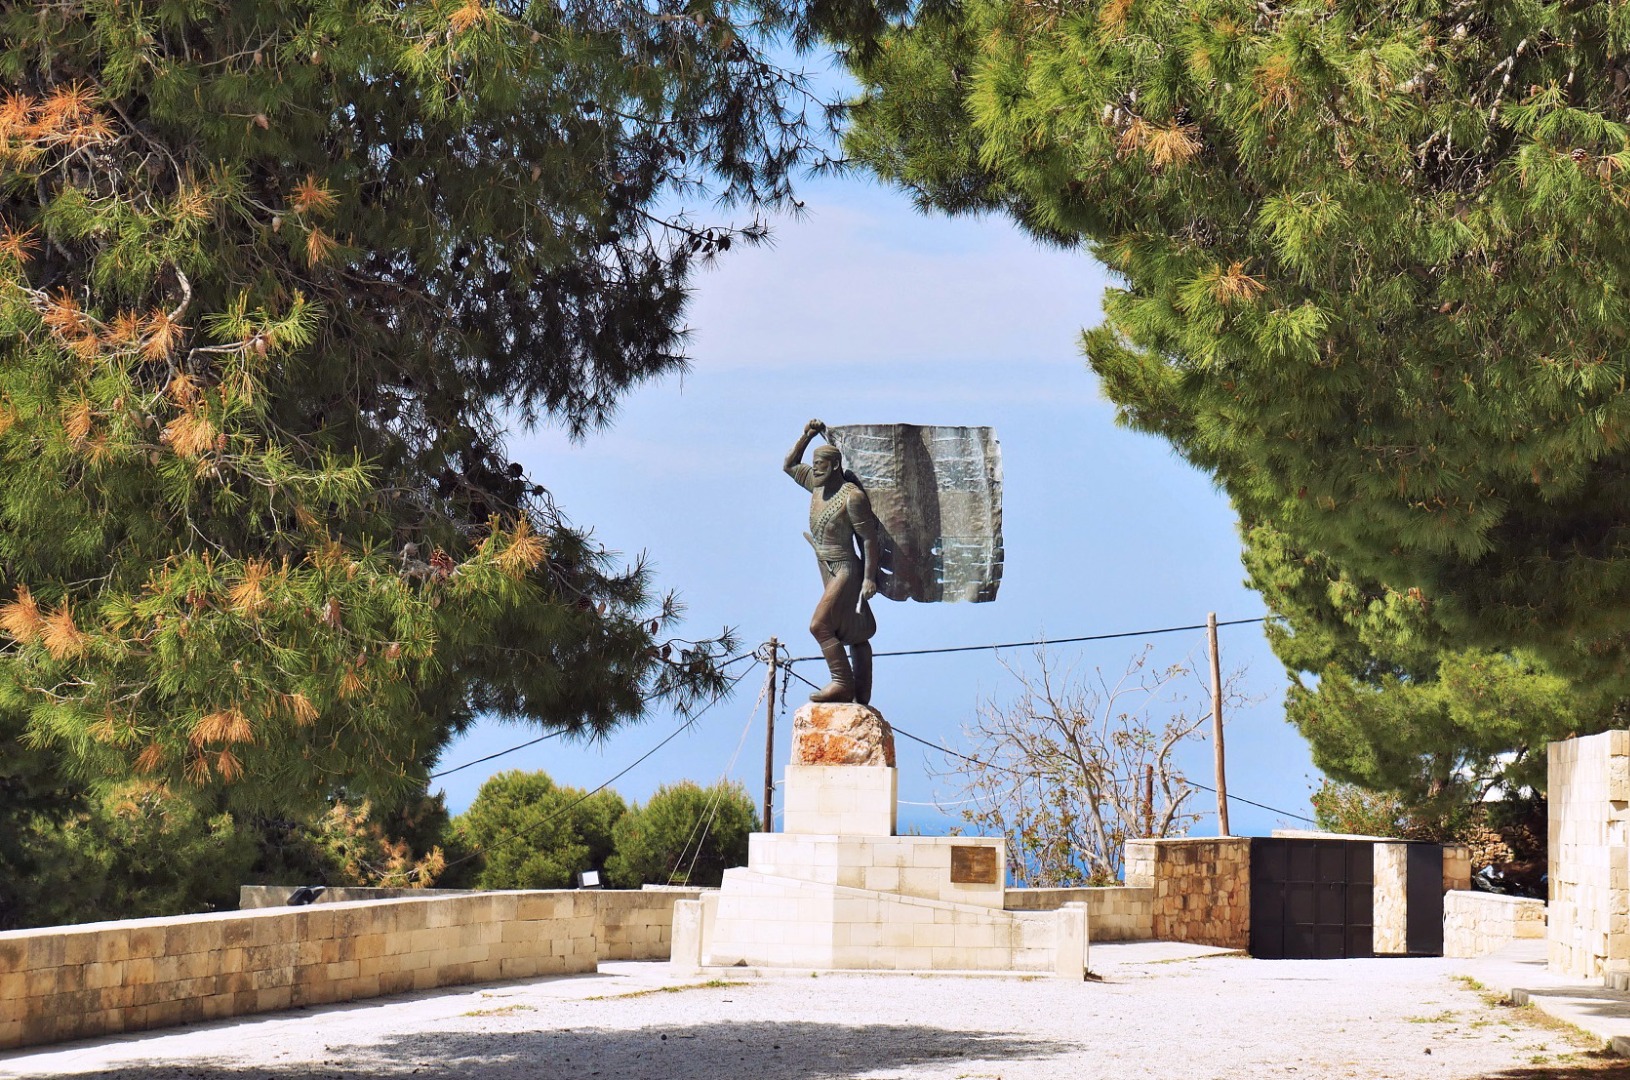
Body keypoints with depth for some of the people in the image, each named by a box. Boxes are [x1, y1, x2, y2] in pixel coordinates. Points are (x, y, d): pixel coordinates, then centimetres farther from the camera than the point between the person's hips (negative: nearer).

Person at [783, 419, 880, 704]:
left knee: (820, 625, -17)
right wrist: (806, 436, 13)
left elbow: (869, 538, -15)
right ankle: (861, 697, 8)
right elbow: (789, 465, 24)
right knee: (856, 634, 8)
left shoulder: (852, 496, -16)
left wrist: (869, 578, -17)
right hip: (829, 570, 8)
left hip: (846, 570, -8)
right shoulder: (818, 484, 8)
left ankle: (842, 683, -15)